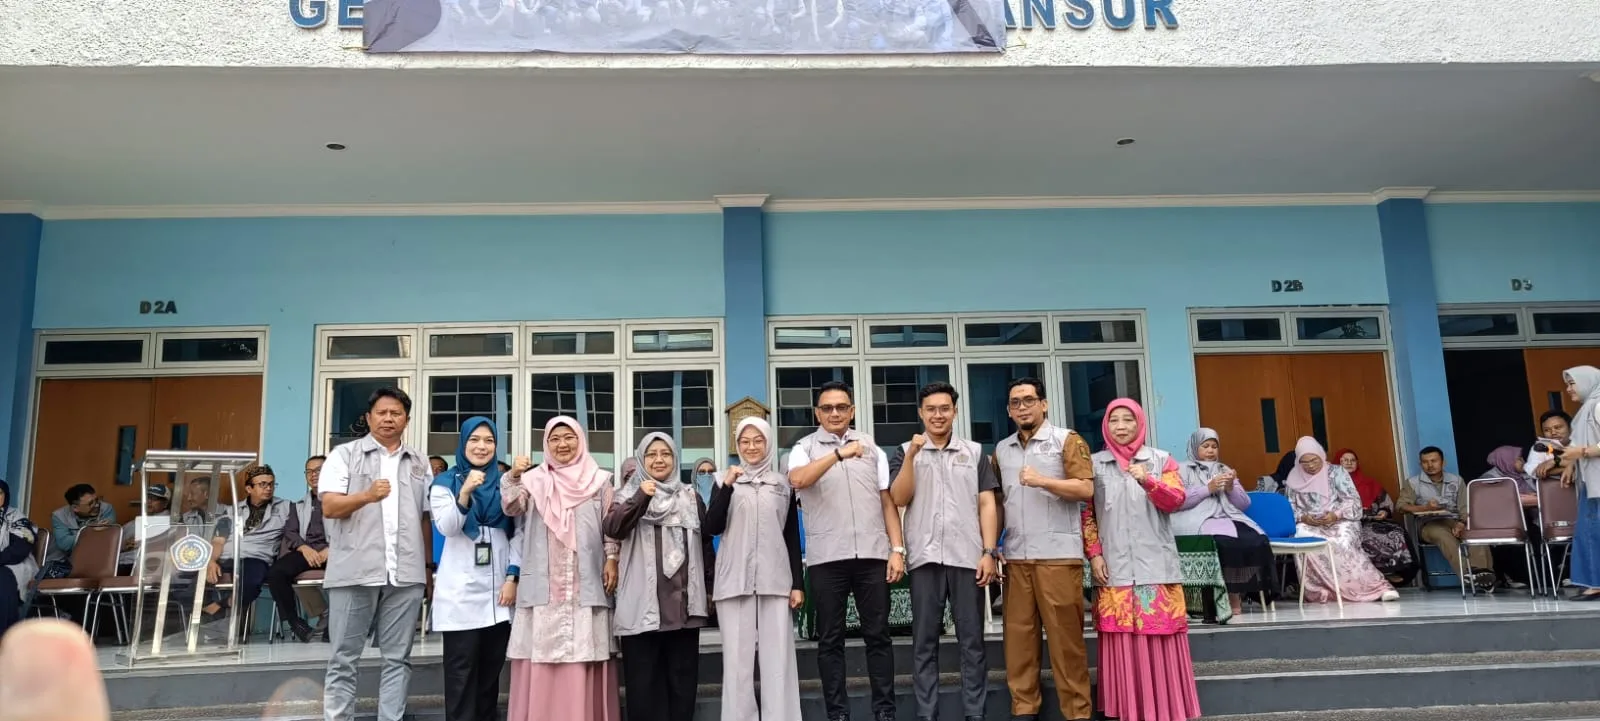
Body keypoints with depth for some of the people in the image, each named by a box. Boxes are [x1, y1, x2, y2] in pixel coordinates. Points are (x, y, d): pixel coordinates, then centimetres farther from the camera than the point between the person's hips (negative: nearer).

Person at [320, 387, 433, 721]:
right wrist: (368, 496, -23)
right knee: (344, 658, 3)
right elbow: (329, 507, -6)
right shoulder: (345, 454, 4)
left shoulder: (420, 463, 15)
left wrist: (429, 566, 12)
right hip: (355, 572, -3)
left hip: (406, 574, 3)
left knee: (398, 658, 7)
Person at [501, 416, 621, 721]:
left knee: (584, 657, -1)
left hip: (586, 584, 0)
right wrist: (513, 477, -21)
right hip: (544, 584, 0)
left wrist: (612, 559, -2)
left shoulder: (599, 480, 9)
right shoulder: (535, 479, 9)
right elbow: (511, 509, -5)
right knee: (541, 657, -1)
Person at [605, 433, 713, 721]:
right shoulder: (628, 495, 7)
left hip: (683, 601, 2)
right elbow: (612, 529, -12)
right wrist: (640, 498, -24)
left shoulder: (691, 496, 13)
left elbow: (705, 544, 16)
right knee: (644, 677, 0)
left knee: (683, 676, 6)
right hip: (642, 603, -2)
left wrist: (710, 589, 13)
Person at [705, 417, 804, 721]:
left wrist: (798, 584, 5)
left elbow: (793, 537, 12)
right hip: (735, 580, -1)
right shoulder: (726, 480, 10)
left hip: (775, 580, 1)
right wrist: (727, 486, -13)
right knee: (738, 656, -2)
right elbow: (712, 528, -2)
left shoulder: (783, 484, 12)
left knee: (778, 655, -2)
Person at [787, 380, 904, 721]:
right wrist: (839, 453, -27)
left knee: (878, 635, 5)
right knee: (830, 639, 4)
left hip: (872, 554, 2)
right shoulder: (805, 448, 4)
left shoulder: (871, 447, 12)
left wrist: (897, 549, 2)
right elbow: (798, 480, -18)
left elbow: (887, 502, 11)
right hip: (827, 557, -1)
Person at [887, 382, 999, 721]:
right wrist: (912, 455, -11)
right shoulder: (905, 452, 9)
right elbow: (899, 499, -2)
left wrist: (989, 552, -3)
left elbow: (987, 504, 6)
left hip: (967, 557, 0)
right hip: (924, 557, 0)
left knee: (972, 640, 3)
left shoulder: (975, 452, 11)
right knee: (924, 641, 4)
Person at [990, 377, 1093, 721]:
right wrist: (992, 544, 11)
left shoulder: (1067, 440, 0)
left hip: (1058, 554, -5)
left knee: (1065, 635, -3)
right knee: (1018, 633, 5)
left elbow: (1086, 489, -8)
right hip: (1015, 556, 5)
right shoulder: (1002, 449, 15)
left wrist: (1042, 481, -19)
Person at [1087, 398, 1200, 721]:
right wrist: (1094, 554, -1)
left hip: (1156, 565, 0)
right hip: (1115, 567, 1)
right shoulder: (1095, 464, 7)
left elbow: (1176, 500, -5)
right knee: (1122, 640, 1)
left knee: (1161, 639, 1)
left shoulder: (1161, 459, 7)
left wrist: (1148, 482, -21)